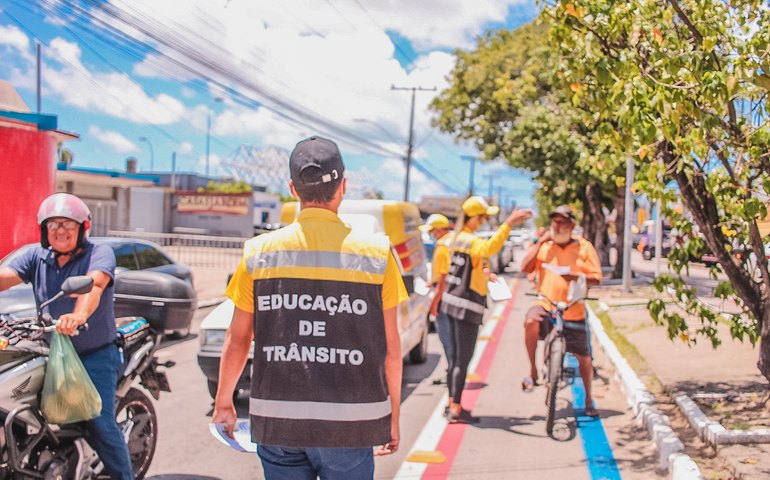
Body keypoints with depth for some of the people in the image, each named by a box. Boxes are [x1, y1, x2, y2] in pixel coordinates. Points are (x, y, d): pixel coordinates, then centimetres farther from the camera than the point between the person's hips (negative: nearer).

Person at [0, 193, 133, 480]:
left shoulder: (100, 254, -10)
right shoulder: (36, 257, 6)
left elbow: (94, 284, -31)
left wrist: (79, 315, -51)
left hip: (96, 355, -5)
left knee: (100, 423, -13)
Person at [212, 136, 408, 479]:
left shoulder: (259, 252, 1)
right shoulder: (376, 253, -3)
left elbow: (238, 341, 6)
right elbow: (391, 348, 0)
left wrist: (223, 403, 20)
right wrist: (393, 415, 11)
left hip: (276, 422, 2)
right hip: (350, 424, -1)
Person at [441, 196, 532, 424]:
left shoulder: (458, 238, 10)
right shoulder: (472, 241, -18)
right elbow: (490, 247, -43)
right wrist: (508, 223, -50)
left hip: (452, 301, 9)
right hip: (467, 306, -9)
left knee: (456, 356, 16)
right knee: (463, 359, -3)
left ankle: (453, 403, 24)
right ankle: (456, 410, 2)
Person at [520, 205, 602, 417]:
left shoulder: (584, 247, 3)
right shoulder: (545, 246, 6)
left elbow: (596, 278, 0)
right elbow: (525, 268, -5)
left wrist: (577, 276, -19)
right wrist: (539, 242, -8)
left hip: (574, 311, 1)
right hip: (546, 306, -1)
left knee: (583, 356, 7)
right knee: (531, 320, -35)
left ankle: (588, 399, 30)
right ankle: (533, 372, -18)